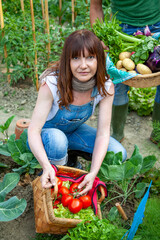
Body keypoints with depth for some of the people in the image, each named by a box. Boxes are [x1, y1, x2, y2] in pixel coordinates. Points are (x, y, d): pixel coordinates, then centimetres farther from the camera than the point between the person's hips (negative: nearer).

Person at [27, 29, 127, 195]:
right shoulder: (52, 84, -32)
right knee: (57, 139, -39)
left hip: (75, 131, 4)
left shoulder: (106, 87, -22)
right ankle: (54, 183, -10)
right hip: (46, 132, -3)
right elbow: (33, 130, -32)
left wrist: (93, 172, -34)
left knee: (118, 154, -13)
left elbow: (103, 133, -21)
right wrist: (46, 167, -49)